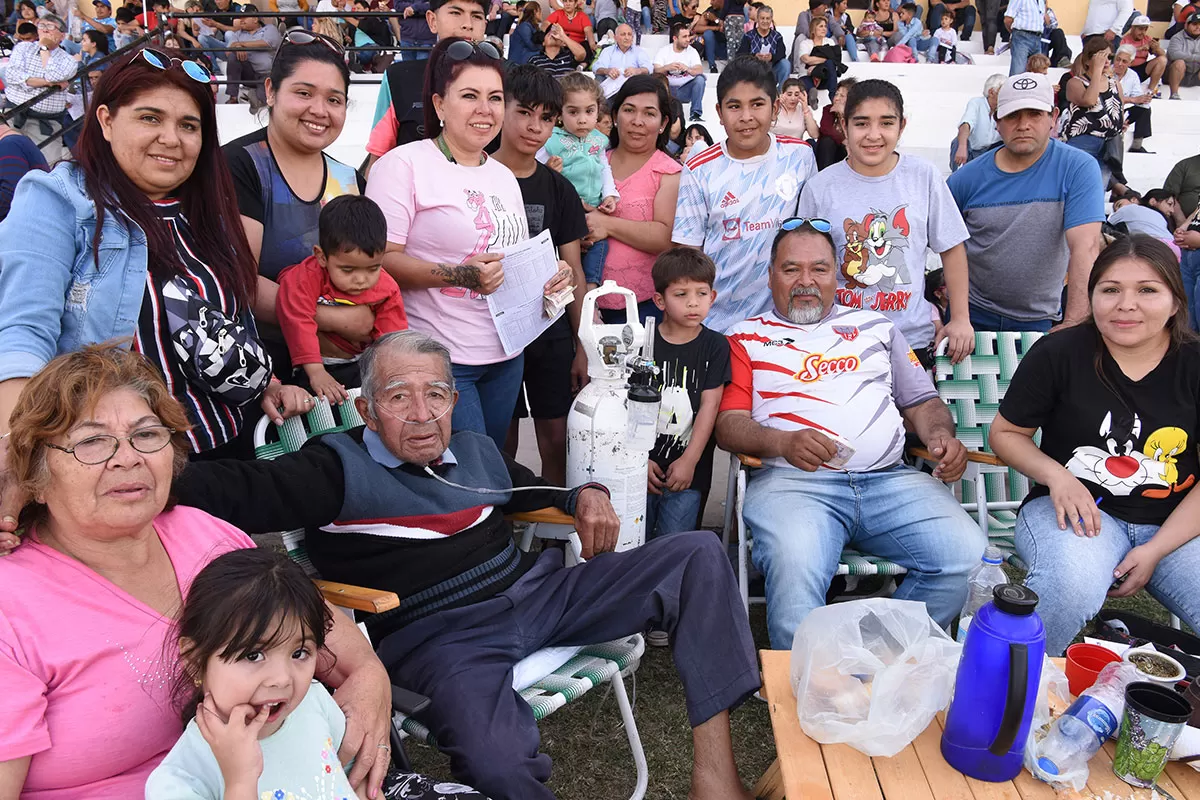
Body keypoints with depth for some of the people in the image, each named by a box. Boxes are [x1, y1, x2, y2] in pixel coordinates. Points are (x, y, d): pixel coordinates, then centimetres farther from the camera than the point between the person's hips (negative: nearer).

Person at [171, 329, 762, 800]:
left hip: (540, 592, 7)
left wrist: (588, 497, 13)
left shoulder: (477, 452, 15)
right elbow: (240, 492, -18)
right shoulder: (340, 468, -3)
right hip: (441, 638, -6)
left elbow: (534, 492, 32)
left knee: (698, 556, -4)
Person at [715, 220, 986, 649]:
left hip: (889, 478, 4)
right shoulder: (747, 337, 16)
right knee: (794, 568, -34)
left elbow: (922, 401, 26)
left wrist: (941, 435, 3)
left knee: (967, 555, -21)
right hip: (791, 479, -3)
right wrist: (784, 442, -15)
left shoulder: (876, 327, 26)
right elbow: (728, 424, 4)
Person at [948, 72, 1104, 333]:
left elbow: (1085, 247, -21)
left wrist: (1074, 324, -30)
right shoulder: (966, 178, -6)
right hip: (973, 313, 2)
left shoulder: (1078, 168, -12)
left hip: (1038, 320, -1)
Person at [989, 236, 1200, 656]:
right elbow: (1005, 433, 5)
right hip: (1077, 509, -2)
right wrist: (1056, 475, -14)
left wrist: (1155, 551, -11)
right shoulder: (1058, 354, -4)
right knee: (1072, 586, -36)